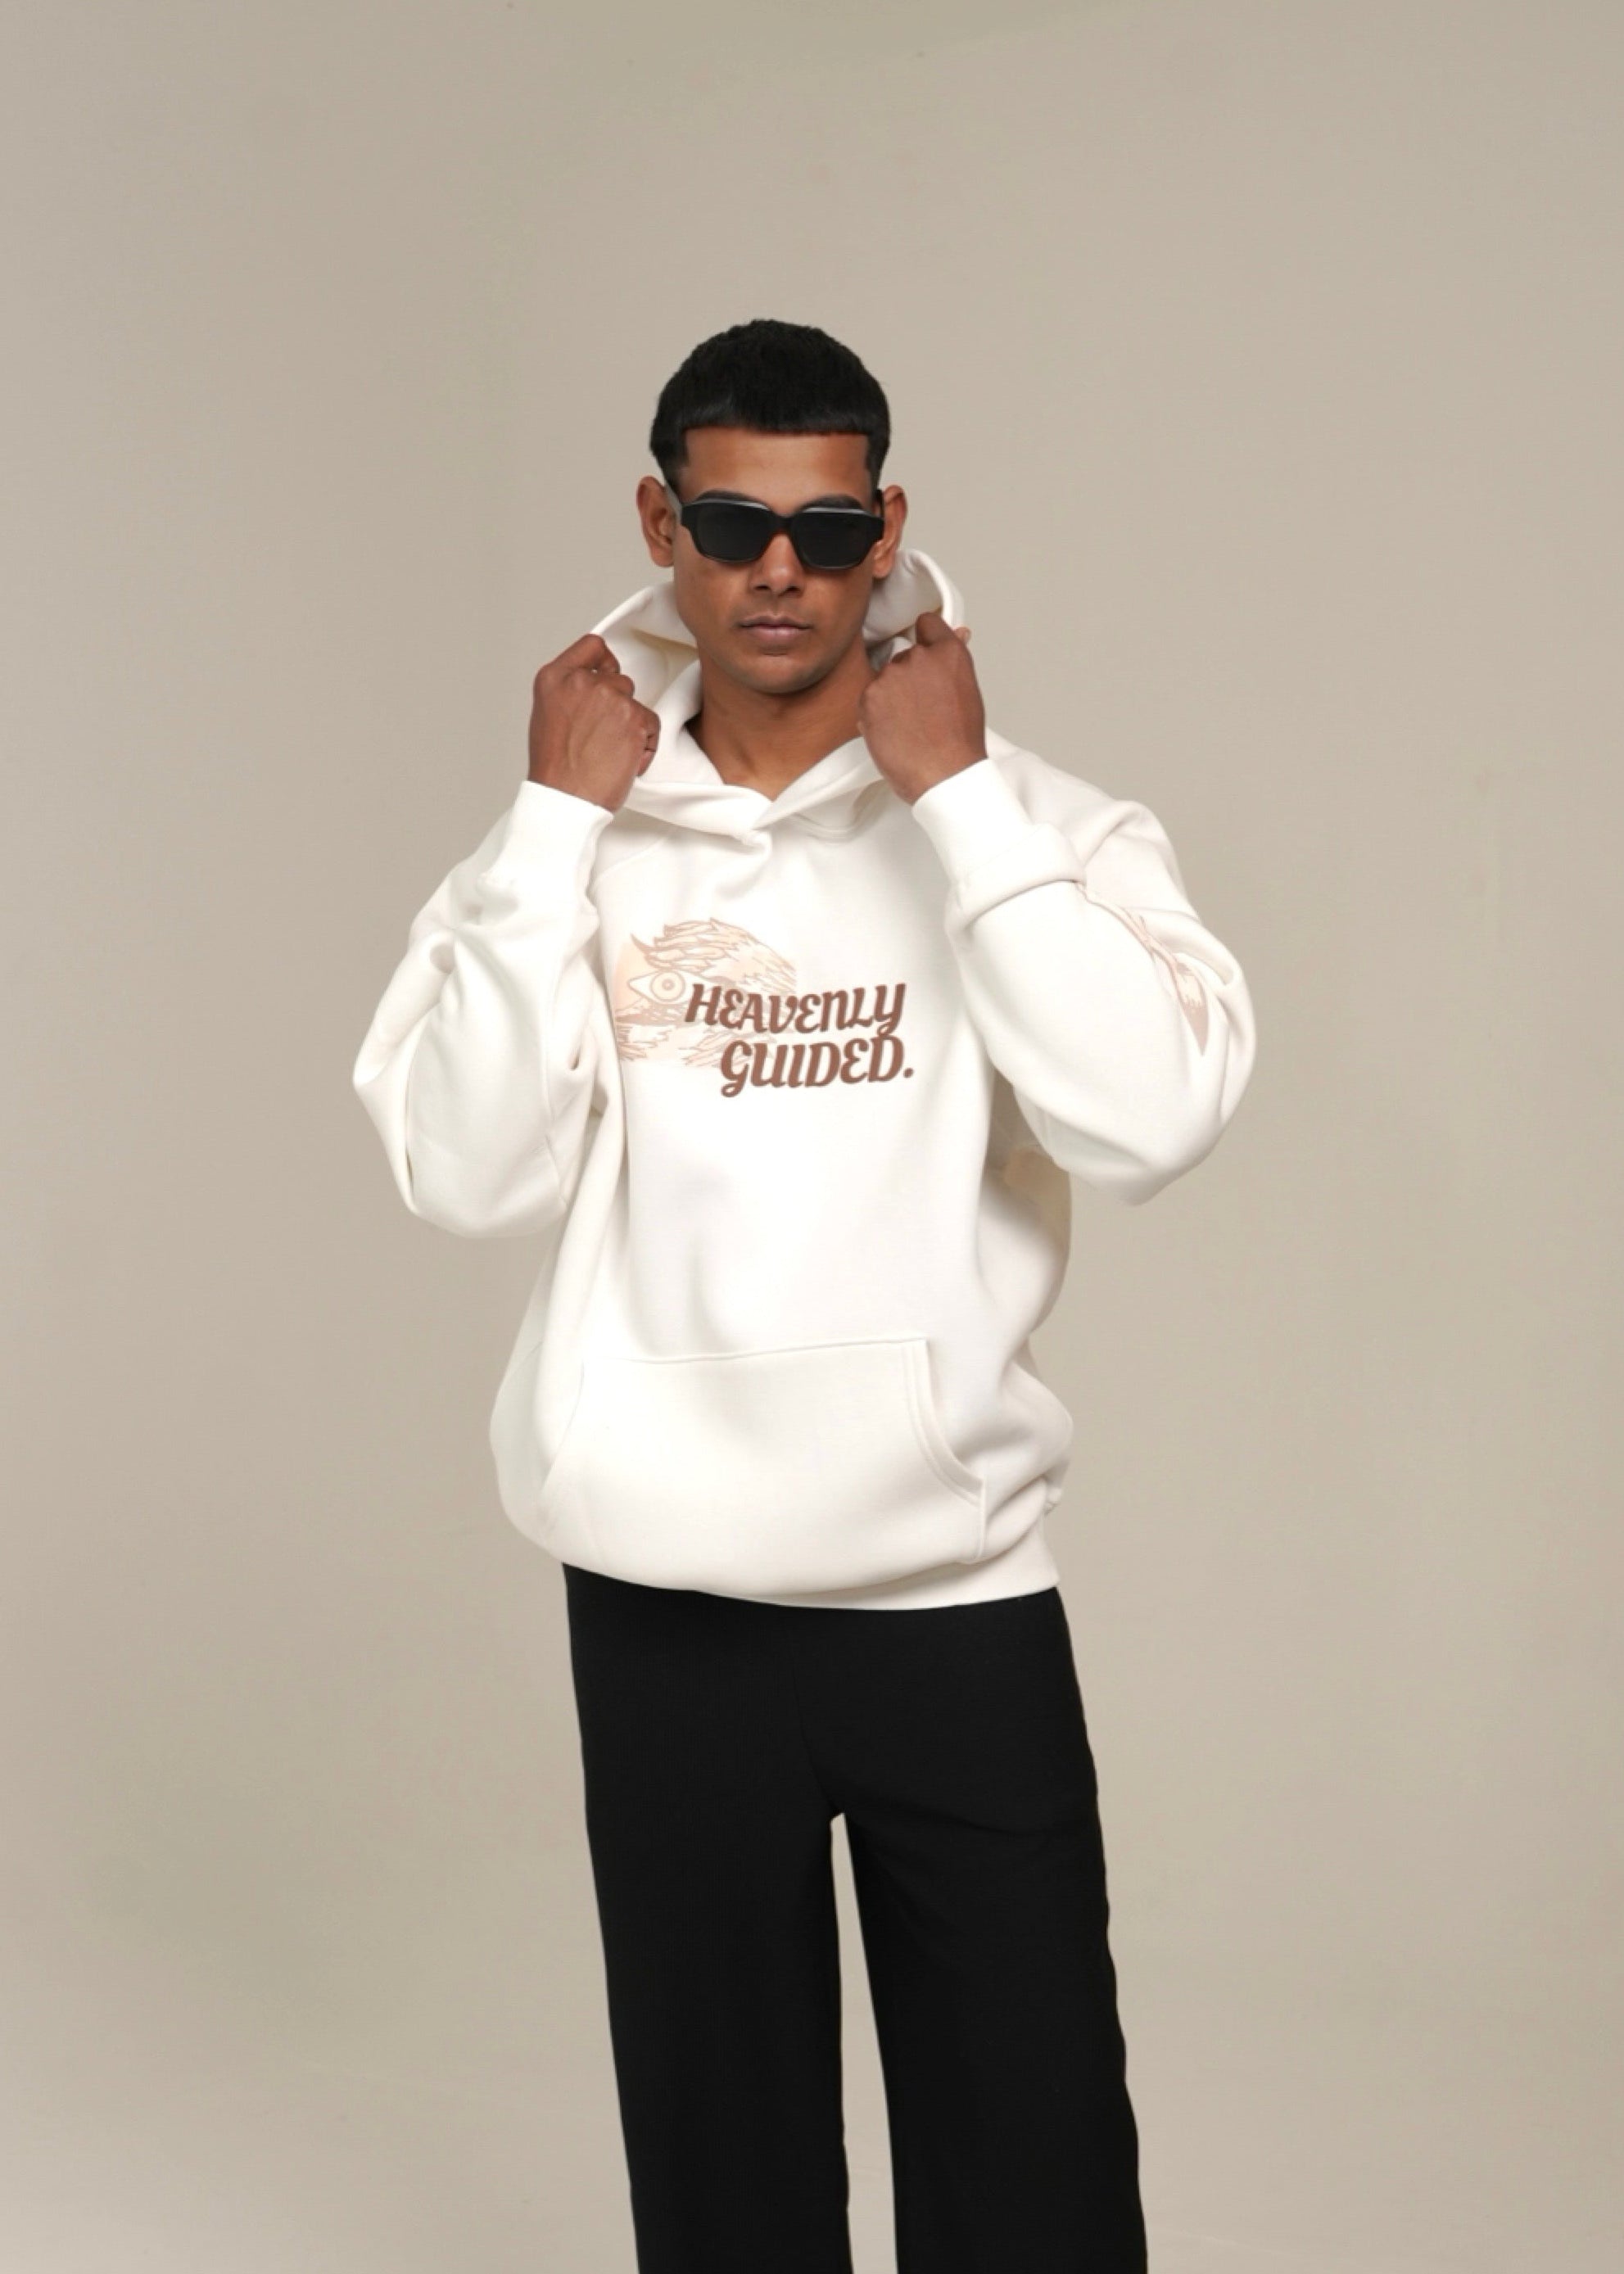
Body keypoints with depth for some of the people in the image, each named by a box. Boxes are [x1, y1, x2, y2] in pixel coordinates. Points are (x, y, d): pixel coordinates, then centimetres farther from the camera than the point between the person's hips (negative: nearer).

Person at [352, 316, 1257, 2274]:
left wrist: (954, 794, -15)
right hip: (668, 1606, 1)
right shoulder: (572, 836, 3)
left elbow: (1153, 1122, -19)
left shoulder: (1035, 822, -2)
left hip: (963, 1594, -1)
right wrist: (559, 824, -11)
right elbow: (470, 1177, -10)